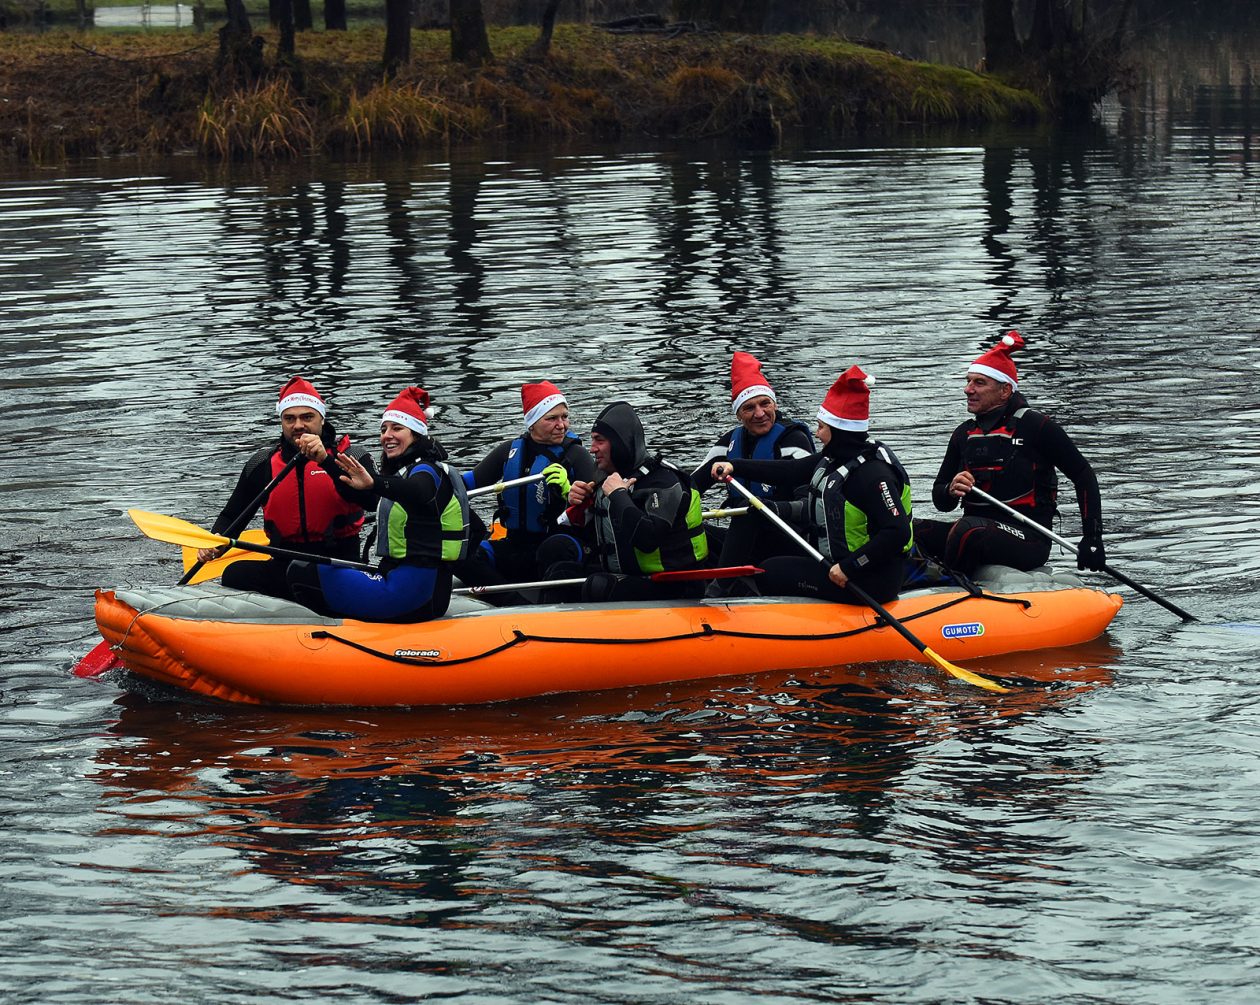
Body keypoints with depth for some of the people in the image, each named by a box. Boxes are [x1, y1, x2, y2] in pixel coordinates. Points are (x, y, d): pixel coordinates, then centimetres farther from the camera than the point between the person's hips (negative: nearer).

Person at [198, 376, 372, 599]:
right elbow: (233, 515, 14)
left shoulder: (352, 457, 0)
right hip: (284, 565, 3)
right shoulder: (262, 464, 9)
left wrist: (325, 460, -31)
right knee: (235, 575, -24)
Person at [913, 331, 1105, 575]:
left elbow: (1083, 475, 1)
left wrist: (1093, 538, -6)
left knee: (968, 531, -37)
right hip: (978, 528, 6)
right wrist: (951, 490, -8)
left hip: (1028, 541, -6)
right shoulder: (964, 434, 15)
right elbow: (941, 501, 18)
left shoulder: (1037, 427, -3)